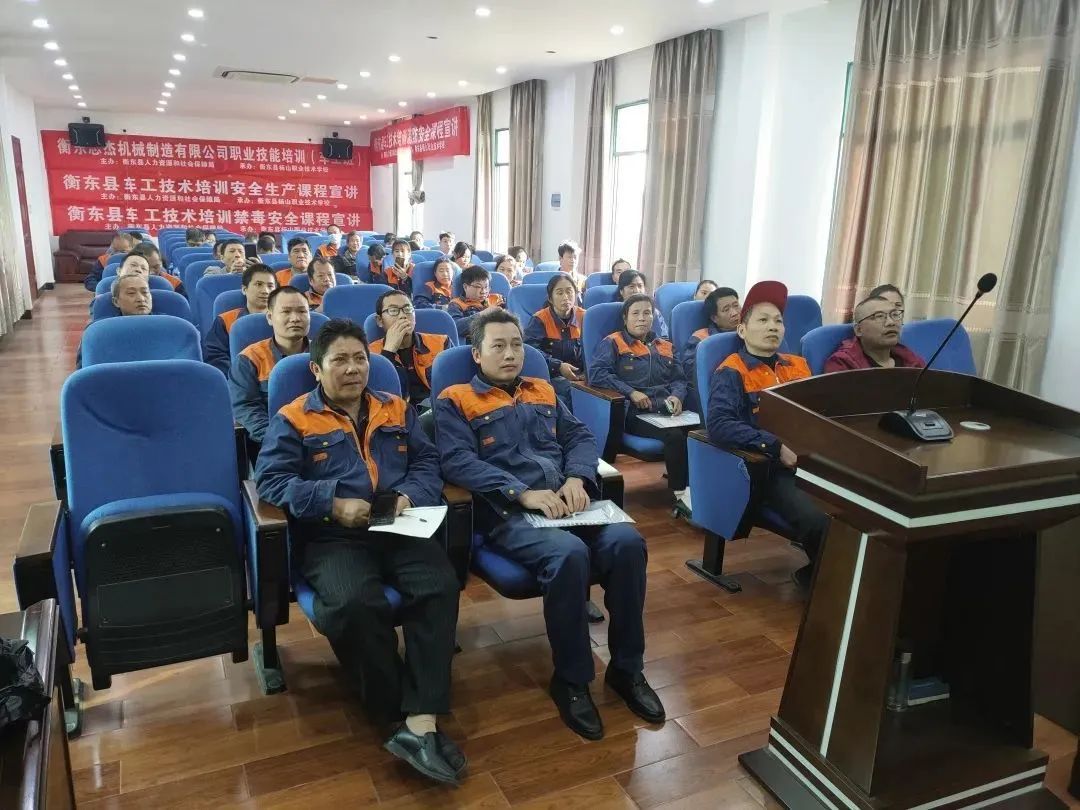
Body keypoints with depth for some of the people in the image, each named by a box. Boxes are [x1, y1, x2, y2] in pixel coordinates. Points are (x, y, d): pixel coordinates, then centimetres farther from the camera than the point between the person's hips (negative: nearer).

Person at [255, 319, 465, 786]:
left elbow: (428, 462, 15)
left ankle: (419, 723, -27)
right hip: (331, 536, -3)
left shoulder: (397, 410, 19)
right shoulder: (292, 419, 7)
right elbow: (271, 480, -3)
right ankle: (397, 714, -12)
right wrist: (332, 503, -16)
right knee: (355, 603, -34)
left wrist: (410, 495, -7)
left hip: (399, 528, 3)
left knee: (440, 586, -27)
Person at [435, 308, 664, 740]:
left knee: (627, 542, -23)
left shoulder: (544, 391, 24)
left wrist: (577, 479, -7)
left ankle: (627, 668, -4)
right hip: (507, 512, -5)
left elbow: (580, 437, 16)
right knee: (569, 553, -34)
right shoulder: (454, 401, 7)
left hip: (565, 504, 5)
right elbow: (458, 462, -8)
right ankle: (570, 679, -11)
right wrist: (523, 493, -19)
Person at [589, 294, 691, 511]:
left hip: (666, 410, 5)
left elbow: (679, 379, 22)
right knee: (674, 435, -32)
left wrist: (677, 396, -2)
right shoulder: (612, 343, 7)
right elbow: (597, 374, -7)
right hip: (635, 413, -5)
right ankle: (681, 493, -20)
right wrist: (631, 392, -15)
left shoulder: (665, 346, 25)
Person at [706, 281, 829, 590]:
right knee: (819, 519, -30)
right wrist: (777, 447, -22)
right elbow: (719, 425, -17)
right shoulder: (731, 372, -2)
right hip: (770, 469, -6)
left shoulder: (798, 365, 19)